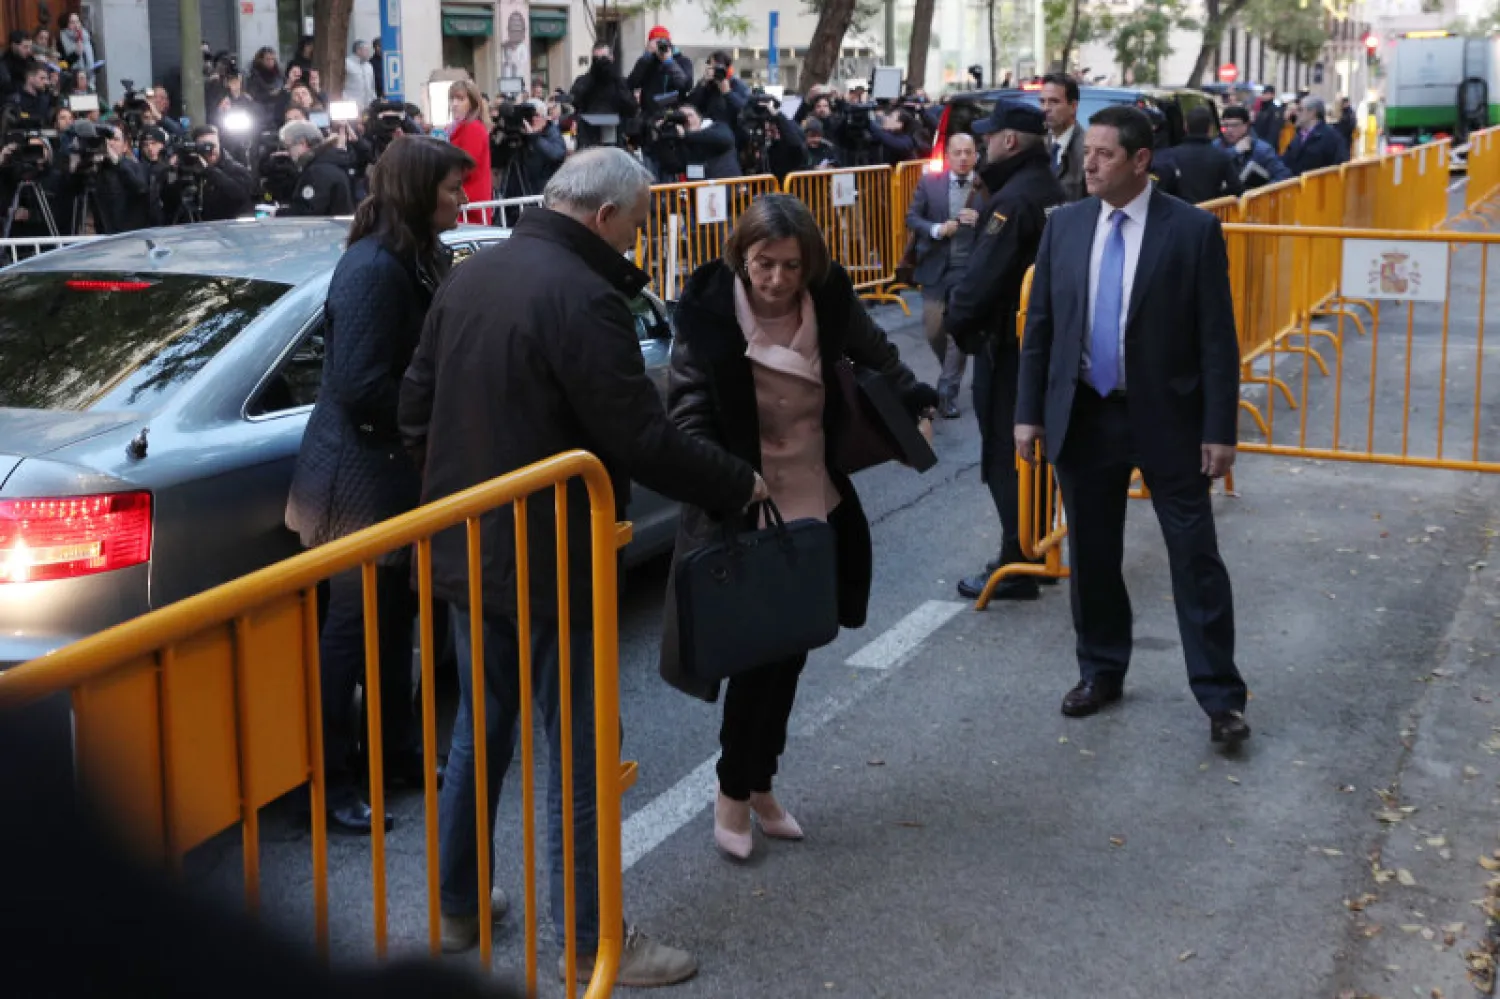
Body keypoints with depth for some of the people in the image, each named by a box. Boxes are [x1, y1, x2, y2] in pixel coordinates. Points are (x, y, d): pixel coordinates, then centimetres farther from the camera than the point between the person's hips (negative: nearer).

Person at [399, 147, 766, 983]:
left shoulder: (469, 279, 8)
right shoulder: (583, 298, -20)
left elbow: (418, 410, 14)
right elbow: (641, 438, -21)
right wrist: (739, 484, -9)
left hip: (467, 551, 9)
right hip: (549, 562, -8)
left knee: (482, 728, 21)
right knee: (577, 749, 3)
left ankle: (458, 907, 31)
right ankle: (591, 942, 12)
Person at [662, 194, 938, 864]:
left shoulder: (830, 302, -6)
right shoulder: (708, 312, -16)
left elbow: (876, 356, 15)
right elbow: (689, 410, -16)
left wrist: (913, 401, 2)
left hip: (818, 508, 4)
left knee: (789, 653, 13)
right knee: (760, 652, -2)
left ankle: (758, 784, 31)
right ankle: (734, 791, 20)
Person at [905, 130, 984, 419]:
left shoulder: (986, 186, -4)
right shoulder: (929, 182, 2)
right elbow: (911, 218, 1)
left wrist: (979, 220, -22)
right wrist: (937, 229, -15)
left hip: (970, 269, -2)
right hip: (935, 267, 2)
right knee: (933, 330, 7)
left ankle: (947, 392, 8)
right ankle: (953, 371, 35)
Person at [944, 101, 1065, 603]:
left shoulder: (1012, 200, -20)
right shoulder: (1054, 192, 10)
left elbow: (983, 275, -25)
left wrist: (958, 320, -11)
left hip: (1009, 341, -9)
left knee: (1006, 456, -3)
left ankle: (1016, 568, 1)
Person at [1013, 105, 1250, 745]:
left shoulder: (1193, 230, -8)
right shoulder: (1064, 225, 3)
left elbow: (1217, 337, -8)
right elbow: (1039, 325, 7)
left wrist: (1219, 430, -11)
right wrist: (1029, 412, 3)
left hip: (1166, 419, -3)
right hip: (1083, 417, 4)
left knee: (1196, 559, 1)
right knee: (1091, 554, 14)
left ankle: (1220, 696, 10)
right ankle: (1101, 672, 31)